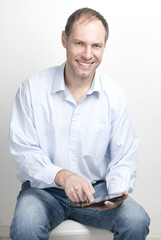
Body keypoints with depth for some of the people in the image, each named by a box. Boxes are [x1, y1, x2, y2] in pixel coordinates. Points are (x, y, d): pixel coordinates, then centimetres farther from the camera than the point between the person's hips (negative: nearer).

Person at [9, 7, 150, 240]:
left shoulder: (115, 96, -3)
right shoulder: (32, 88, -8)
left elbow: (124, 159, 0)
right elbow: (23, 150, -10)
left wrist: (118, 192, -22)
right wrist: (61, 176, -28)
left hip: (97, 188, 2)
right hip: (44, 188, -2)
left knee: (137, 221, -24)